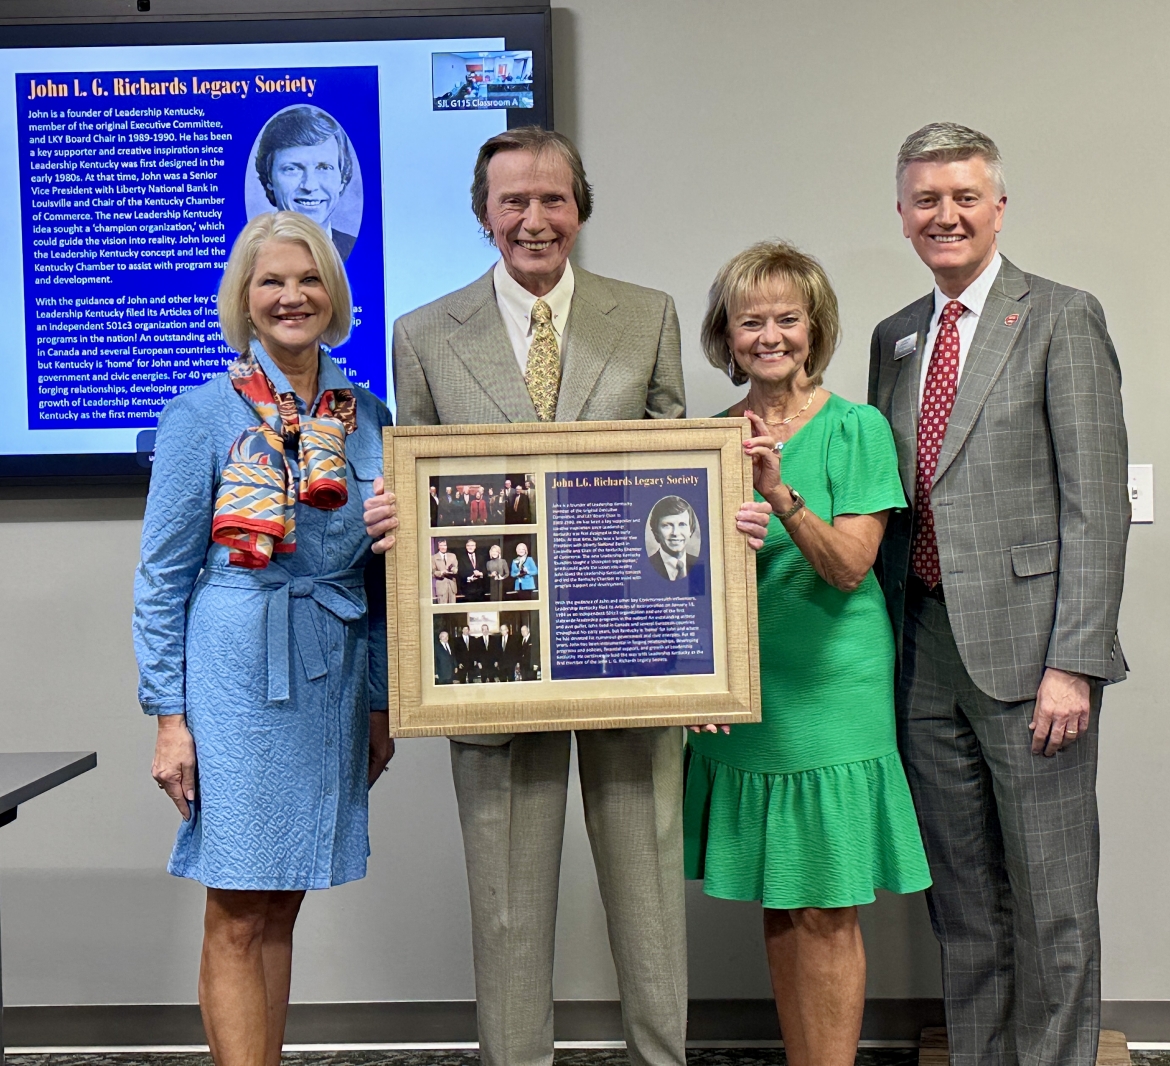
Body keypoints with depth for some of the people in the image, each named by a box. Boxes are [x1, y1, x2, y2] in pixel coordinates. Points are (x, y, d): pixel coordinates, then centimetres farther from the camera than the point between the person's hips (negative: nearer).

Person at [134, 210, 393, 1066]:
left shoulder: (366, 417, 9)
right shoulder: (203, 414, -3)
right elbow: (163, 577, -3)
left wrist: (381, 700, 13)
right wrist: (169, 717, -7)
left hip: (333, 679, 4)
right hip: (235, 674, -4)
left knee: (281, 908, 13)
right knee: (238, 921, -1)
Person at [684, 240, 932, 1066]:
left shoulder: (857, 428, -5)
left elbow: (850, 566, -14)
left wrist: (780, 491, -28)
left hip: (832, 688, -4)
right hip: (742, 689, 4)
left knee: (829, 912, 1)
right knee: (778, 905, 12)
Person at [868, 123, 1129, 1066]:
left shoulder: (1061, 319, -3)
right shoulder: (895, 337, 15)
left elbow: (1095, 504, -10)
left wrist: (1072, 662, -16)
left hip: (1023, 645, -6)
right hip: (925, 649, 6)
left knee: (1050, 899, 3)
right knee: (961, 898, 15)